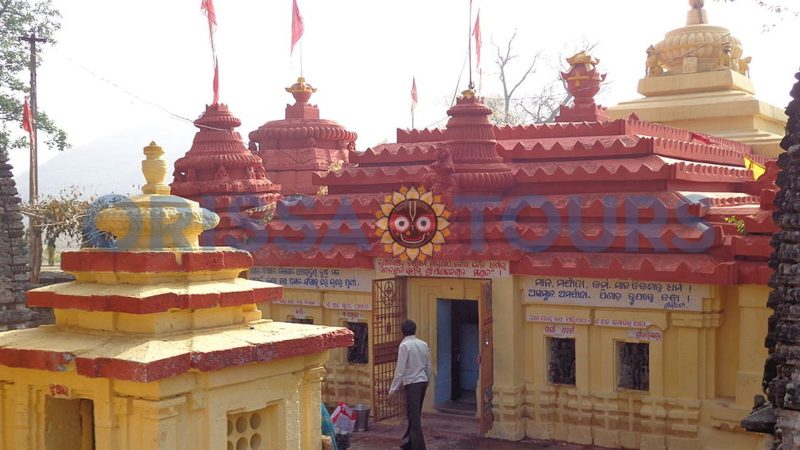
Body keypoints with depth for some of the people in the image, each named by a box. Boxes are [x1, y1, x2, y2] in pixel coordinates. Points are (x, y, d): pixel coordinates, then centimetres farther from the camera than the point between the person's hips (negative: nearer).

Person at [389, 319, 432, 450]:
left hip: (412, 383, -7)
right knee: (414, 414, 18)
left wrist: (393, 388, -7)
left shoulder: (404, 346, -10)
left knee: (414, 416, -3)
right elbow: (428, 366, 12)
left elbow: (400, 369, -12)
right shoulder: (424, 344, 8)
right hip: (423, 381, 7)